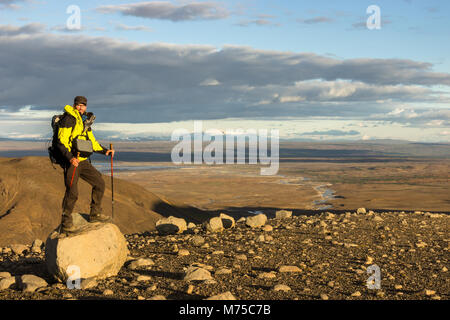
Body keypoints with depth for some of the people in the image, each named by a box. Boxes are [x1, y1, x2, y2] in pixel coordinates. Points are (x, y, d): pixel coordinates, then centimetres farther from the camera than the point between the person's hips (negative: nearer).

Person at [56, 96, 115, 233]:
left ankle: (95, 214, 21)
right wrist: (70, 158, -29)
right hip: (70, 161, -8)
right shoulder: (68, 119, -10)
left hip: (83, 161, 9)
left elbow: (93, 142, 25)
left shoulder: (85, 122, 18)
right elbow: (61, 142, -17)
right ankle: (66, 224, 0)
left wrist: (105, 150, 9)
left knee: (99, 183, 10)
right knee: (72, 192, -11)